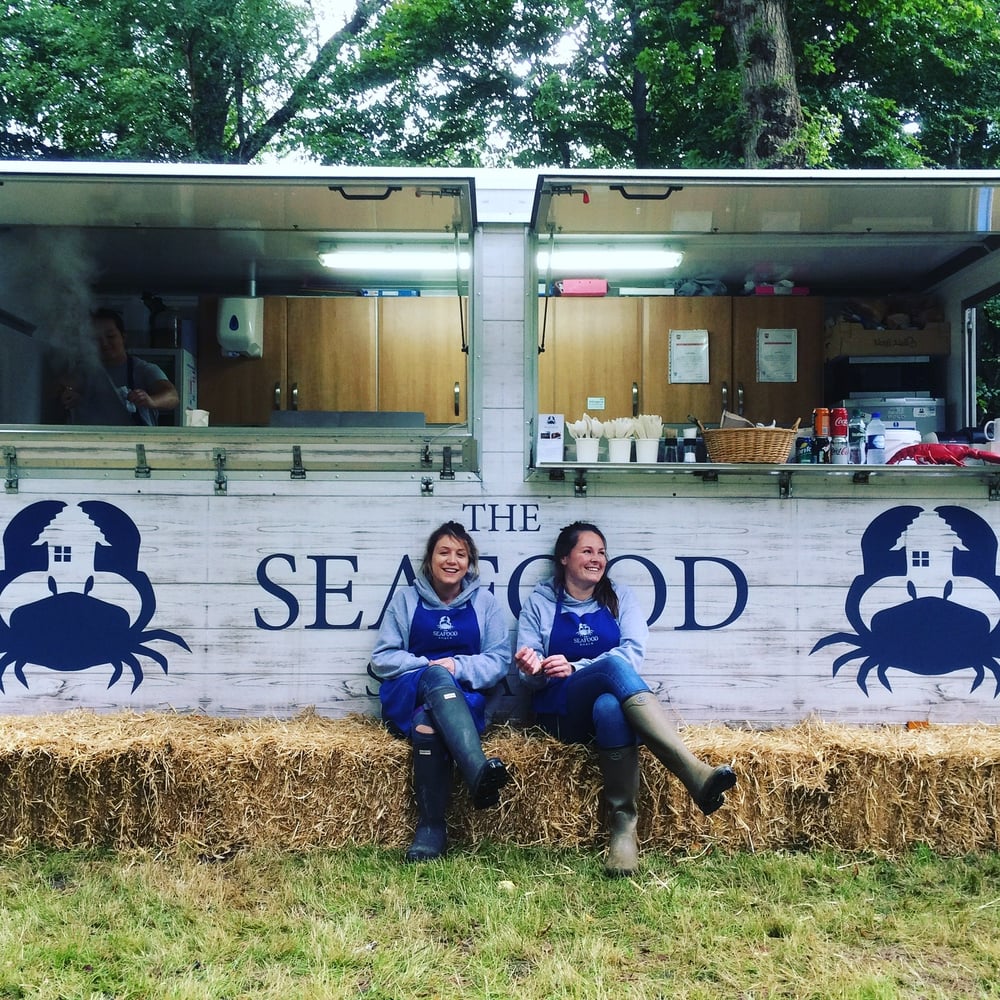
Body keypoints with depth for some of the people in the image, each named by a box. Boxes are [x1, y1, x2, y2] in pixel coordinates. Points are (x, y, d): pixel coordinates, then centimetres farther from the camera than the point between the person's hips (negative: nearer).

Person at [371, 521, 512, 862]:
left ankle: (432, 827, -39)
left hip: (464, 697, 0)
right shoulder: (406, 599, 12)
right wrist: (429, 667, -11)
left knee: (427, 724, -38)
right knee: (437, 676, -38)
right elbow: (382, 659, 7)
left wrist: (458, 666, -14)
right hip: (407, 696, 0)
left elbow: (500, 659, 6)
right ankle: (479, 772, -55)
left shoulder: (483, 601, 13)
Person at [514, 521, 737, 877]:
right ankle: (696, 775, -51)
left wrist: (575, 668, -17)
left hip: (611, 700, 2)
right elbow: (528, 674, 6)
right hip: (561, 713, -2)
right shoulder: (540, 601, 11)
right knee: (614, 666, -37)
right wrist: (532, 668, -20)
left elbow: (634, 651, -3)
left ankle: (623, 825, -39)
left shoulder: (619, 597, 13)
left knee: (610, 707, -41)